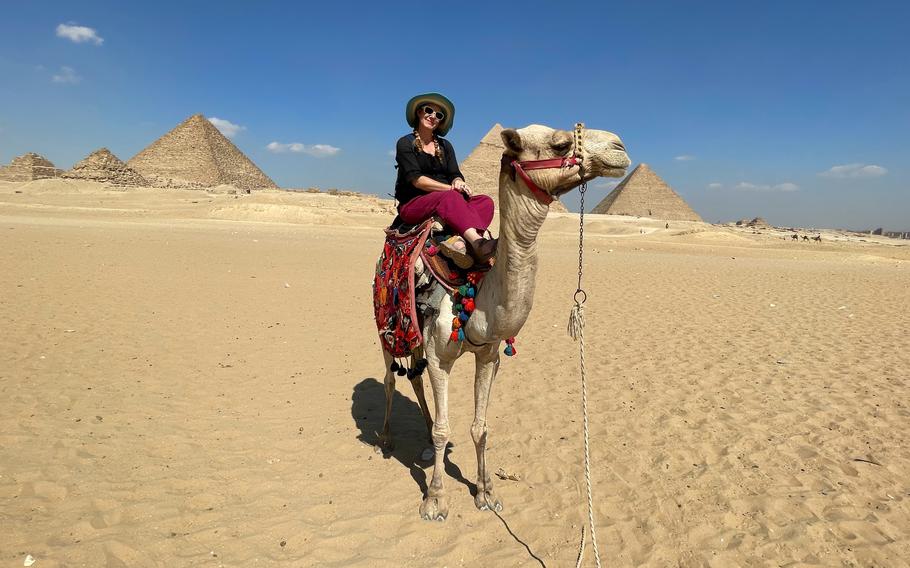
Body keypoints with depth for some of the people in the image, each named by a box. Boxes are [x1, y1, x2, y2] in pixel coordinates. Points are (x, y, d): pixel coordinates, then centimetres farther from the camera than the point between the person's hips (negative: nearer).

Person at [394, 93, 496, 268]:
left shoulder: (445, 146, 20)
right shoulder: (406, 143, 3)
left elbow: (455, 174, 10)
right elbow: (415, 179, -10)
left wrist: (459, 183, -17)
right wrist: (451, 188, -19)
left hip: (445, 203, 5)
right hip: (412, 204, -5)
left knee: (485, 201, -21)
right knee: (450, 197, -36)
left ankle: (458, 242, -48)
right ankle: (477, 241, -59)